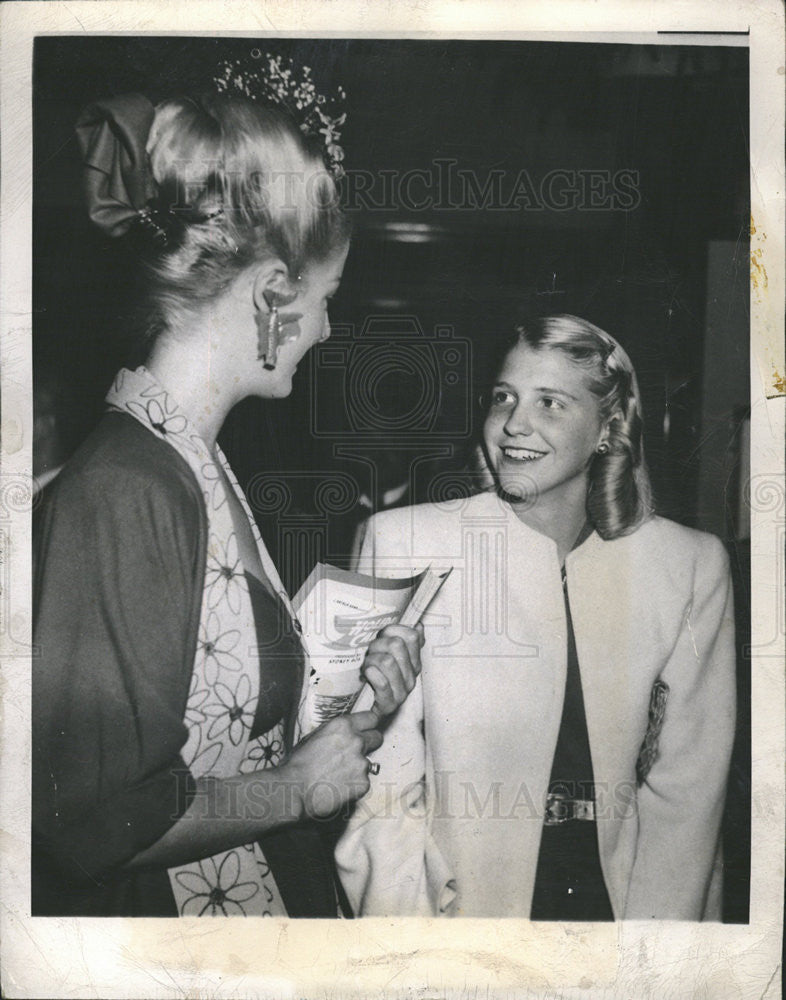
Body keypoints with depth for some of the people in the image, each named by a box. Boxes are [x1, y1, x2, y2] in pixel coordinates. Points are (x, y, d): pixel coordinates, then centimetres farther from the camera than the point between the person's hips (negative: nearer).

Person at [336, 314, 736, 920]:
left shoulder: (691, 565, -6)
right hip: (455, 903, -1)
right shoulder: (403, 542, -13)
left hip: (617, 903, 2)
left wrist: (653, 922, -9)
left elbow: (686, 783, -3)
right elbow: (380, 781, -13)